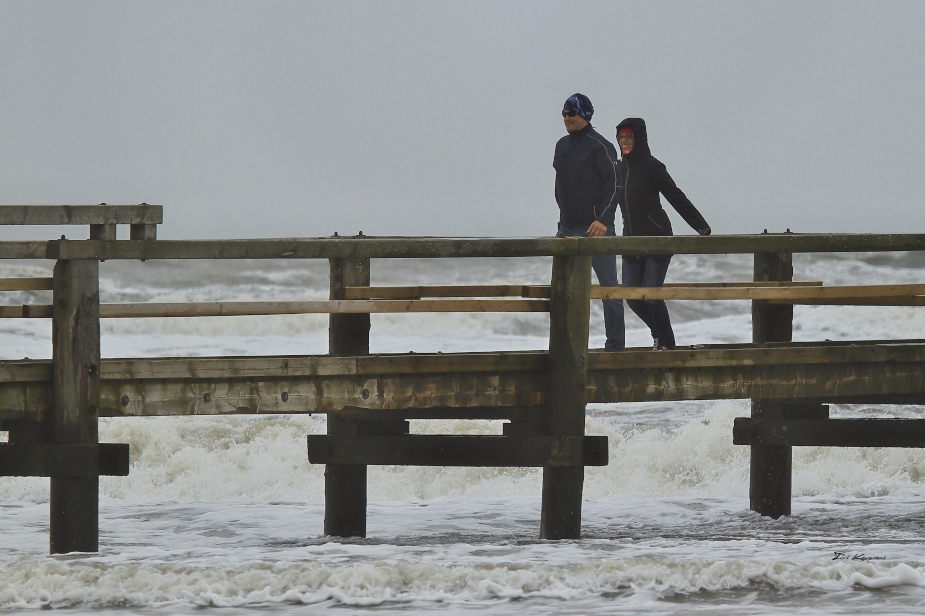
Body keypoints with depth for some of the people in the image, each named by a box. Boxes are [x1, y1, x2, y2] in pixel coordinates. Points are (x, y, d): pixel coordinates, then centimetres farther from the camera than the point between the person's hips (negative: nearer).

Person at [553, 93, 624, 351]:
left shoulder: (600, 147, -8)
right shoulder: (562, 146, 14)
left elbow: (614, 187, -13)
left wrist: (603, 220, -21)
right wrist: (563, 221, 18)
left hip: (596, 228, -7)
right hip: (569, 228, 7)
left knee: (609, 286, -2)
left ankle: (615, 344, 1)